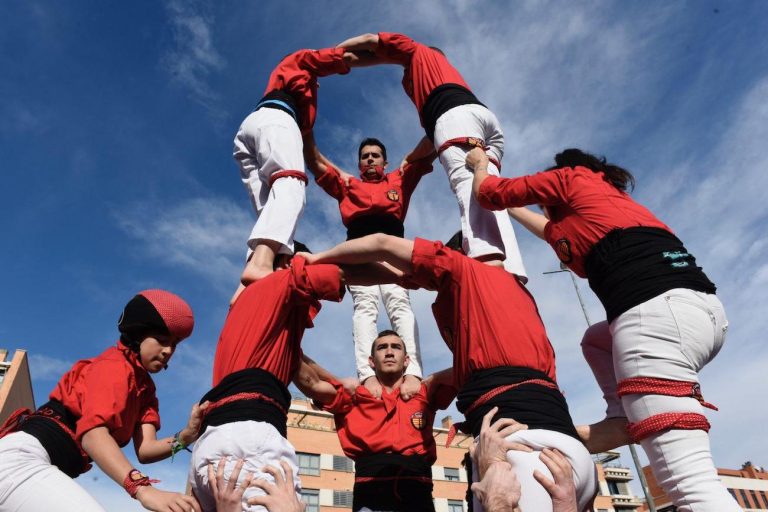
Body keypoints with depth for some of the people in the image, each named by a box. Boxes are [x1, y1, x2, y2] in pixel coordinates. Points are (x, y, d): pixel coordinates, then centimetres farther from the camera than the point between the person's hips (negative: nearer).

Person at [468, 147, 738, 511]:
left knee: (691, 482, -14)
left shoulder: (571, 177, 17)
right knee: (596, 340, 33)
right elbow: (557, 231, 53)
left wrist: (479, 164, 43)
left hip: (656, 311, -9)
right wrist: (511, 206, 64)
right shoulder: (608, 194, 37)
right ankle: (624, 419, 14)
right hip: (705, 309, 9)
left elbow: (489, 193, 22)